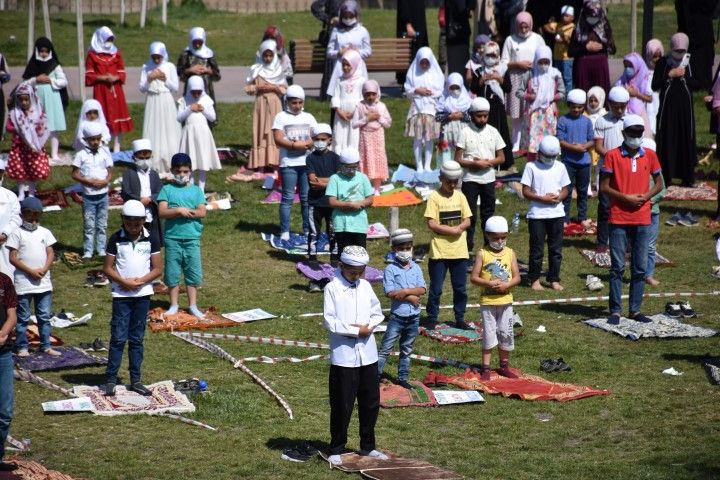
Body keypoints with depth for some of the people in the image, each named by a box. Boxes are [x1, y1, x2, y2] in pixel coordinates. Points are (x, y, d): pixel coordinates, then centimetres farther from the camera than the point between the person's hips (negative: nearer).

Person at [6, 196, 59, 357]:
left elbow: (50, 254, 6)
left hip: (44, 282, 4)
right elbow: (13, 258, -9)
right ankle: (22, 347, 10)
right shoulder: (17, 234, -5)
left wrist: (44, 269, -12)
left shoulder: (45, 232, 7)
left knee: (45, 316, 8)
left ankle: (46, 346, 15)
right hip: (24, 283, -4)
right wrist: (31, 271, -16)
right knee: (23, 317, 4)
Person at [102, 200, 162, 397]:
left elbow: (157, 268, 2)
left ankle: (135, 380, 12)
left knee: (137, 339, 8)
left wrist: (140, 281, -12)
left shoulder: (150, 240, 2)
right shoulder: (116, 239, -1)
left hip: (142, 294, 2)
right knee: (118, 338, -5)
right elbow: (107, 268, -2)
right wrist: (124, 281, -16)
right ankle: (110, 379, -1)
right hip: (121, 294, -2)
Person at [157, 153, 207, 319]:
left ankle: (193, 306, 12)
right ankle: (174, 305, 16)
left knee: (193, 272, 4)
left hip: (192, 238, 1)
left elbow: (202, 212, -4)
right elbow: (162, 212, -9)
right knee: (172, 273, 5)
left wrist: (183, 211, -12)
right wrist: (180, 210, -18)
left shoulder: (196, 190, 7)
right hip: (172, 238, -1)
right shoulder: (167, 189, 3)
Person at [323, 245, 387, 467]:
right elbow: (329, 321, -14)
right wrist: (356, 331, -14)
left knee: (371, 402, 11)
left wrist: (369, 327, -9)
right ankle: (336, 450, 12)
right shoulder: (332, 288, -8)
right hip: (343, 355, -5)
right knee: (342, 405, 0)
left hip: (367, 354, 5)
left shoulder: (365, 286, 8)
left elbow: (377, 314, 12)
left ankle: (368, 446, 24)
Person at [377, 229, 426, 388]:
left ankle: (402, 377, 24)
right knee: (385, 349, -3)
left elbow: (422, 290, -5)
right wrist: (410, 297, -16)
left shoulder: (416, 268, 5)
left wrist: (404, 291, -17)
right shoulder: (390, 269, -6)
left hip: (413, 317, 4)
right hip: (397, 317, -4)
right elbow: (390, 293, -16)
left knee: (407, 350, 14)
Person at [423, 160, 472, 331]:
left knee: (461, 288, 8)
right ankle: (432, 318, 12)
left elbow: (467, 221, 6)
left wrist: (457, 228, -15)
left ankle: (460, 318, 19)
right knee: (436, 288, 1)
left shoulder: (460, 196, 7)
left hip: (459, 251, 4)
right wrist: (452, 229, -15)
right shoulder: (434, 197, -6)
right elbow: (432, 224, -12)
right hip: (439, 251, -4)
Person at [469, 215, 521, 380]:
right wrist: (489, 283, -21)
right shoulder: (483, 254, -5)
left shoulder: (510, 253, 2)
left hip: (506, 301, 3)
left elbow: (517, 277, 1)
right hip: (487, 301, -3)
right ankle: (486, 368, 8)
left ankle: (504, 365, 22)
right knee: (489, 334, 1)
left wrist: (506, 285, -17)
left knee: (506, 334, 8)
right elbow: (474, 277, -8)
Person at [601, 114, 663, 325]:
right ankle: (615, 310, 3)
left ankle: (635, 310, 13)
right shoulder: (613, 156, -3)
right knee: (617, 267, -2)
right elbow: (604, 187, -4)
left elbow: (659, 183, 13)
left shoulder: (650, 156, 7)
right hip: (618, 219, -3)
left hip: (642, 219, 3)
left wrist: (645, 196, -6)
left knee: (640, 268, 6)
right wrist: (626, 198, -14)